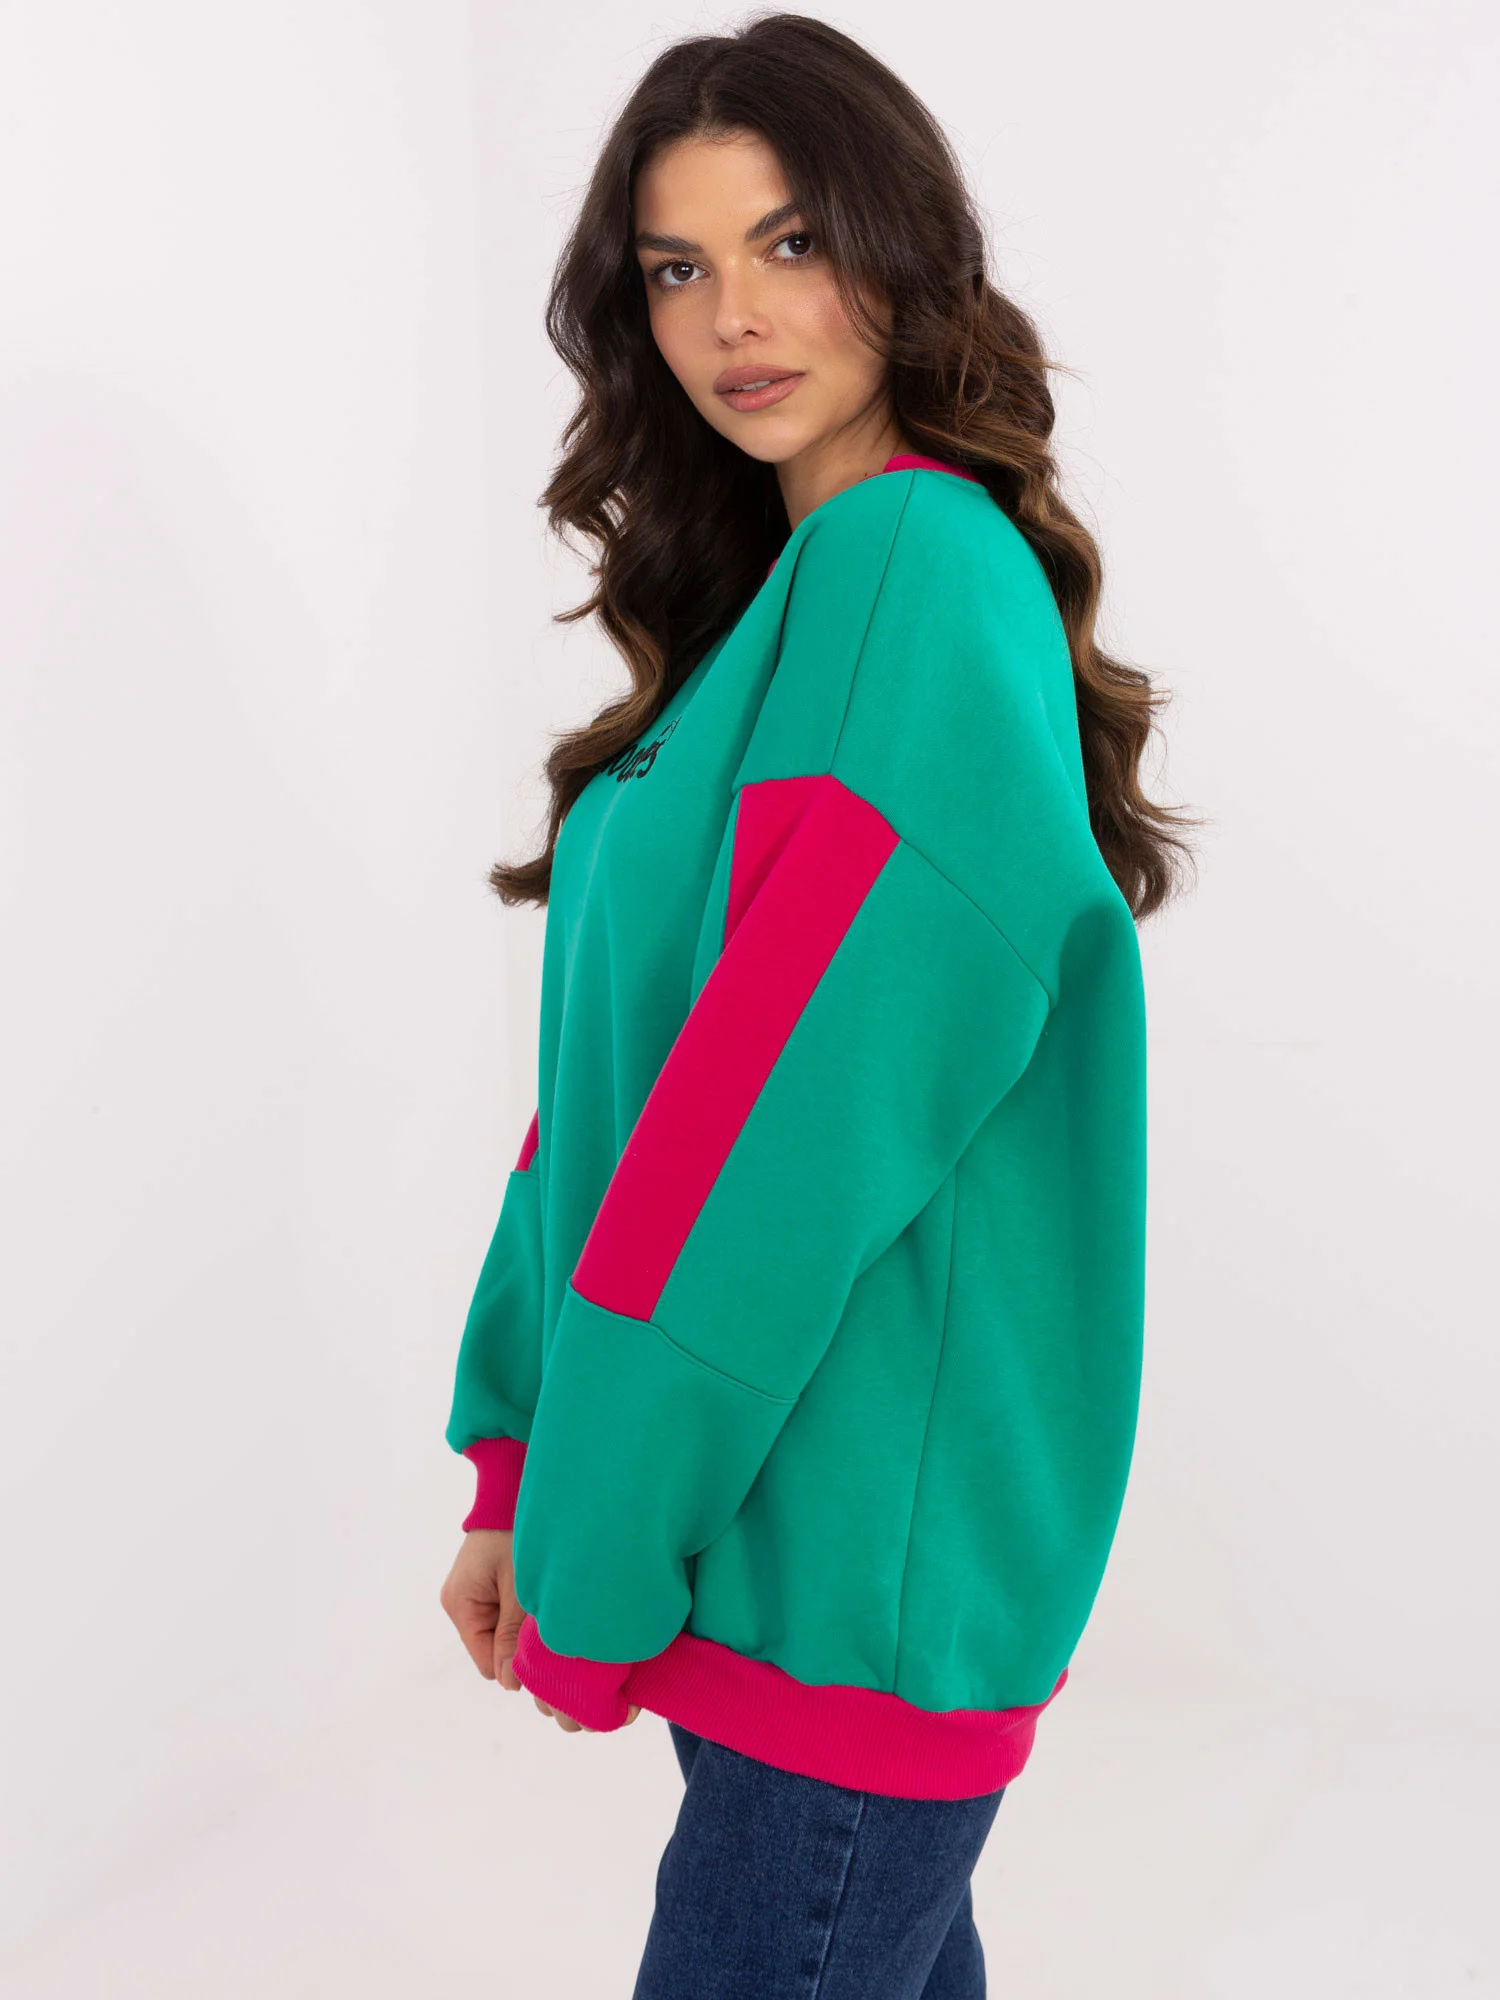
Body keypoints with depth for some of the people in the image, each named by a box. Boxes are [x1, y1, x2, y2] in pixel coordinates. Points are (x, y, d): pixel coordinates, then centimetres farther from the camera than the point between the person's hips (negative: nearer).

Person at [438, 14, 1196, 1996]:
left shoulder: (919, 570, -16)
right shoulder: (790, 592, 13)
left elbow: (793, 1121, -21)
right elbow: (629, 1057, 9)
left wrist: (595, 1565, -13)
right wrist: (518, 1472, 5)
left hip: (857, 1562, -8)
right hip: (807, 1526, 8)